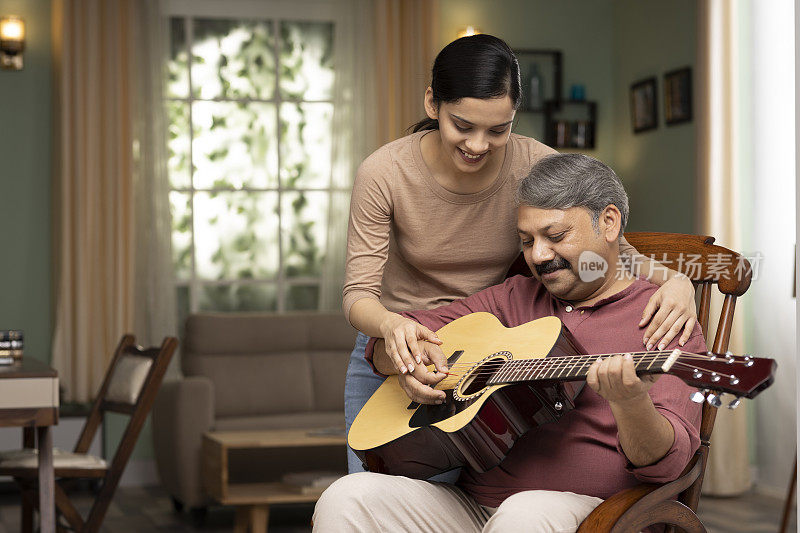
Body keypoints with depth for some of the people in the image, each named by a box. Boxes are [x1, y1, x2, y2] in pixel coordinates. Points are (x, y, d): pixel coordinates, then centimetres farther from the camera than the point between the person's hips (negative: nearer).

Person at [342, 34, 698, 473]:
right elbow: (358, 293, -16)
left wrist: (674, 281, -28)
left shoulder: (537, 167, -13)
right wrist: (391, 325, -40)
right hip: (393, 355, 0)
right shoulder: (384, 174, -16)